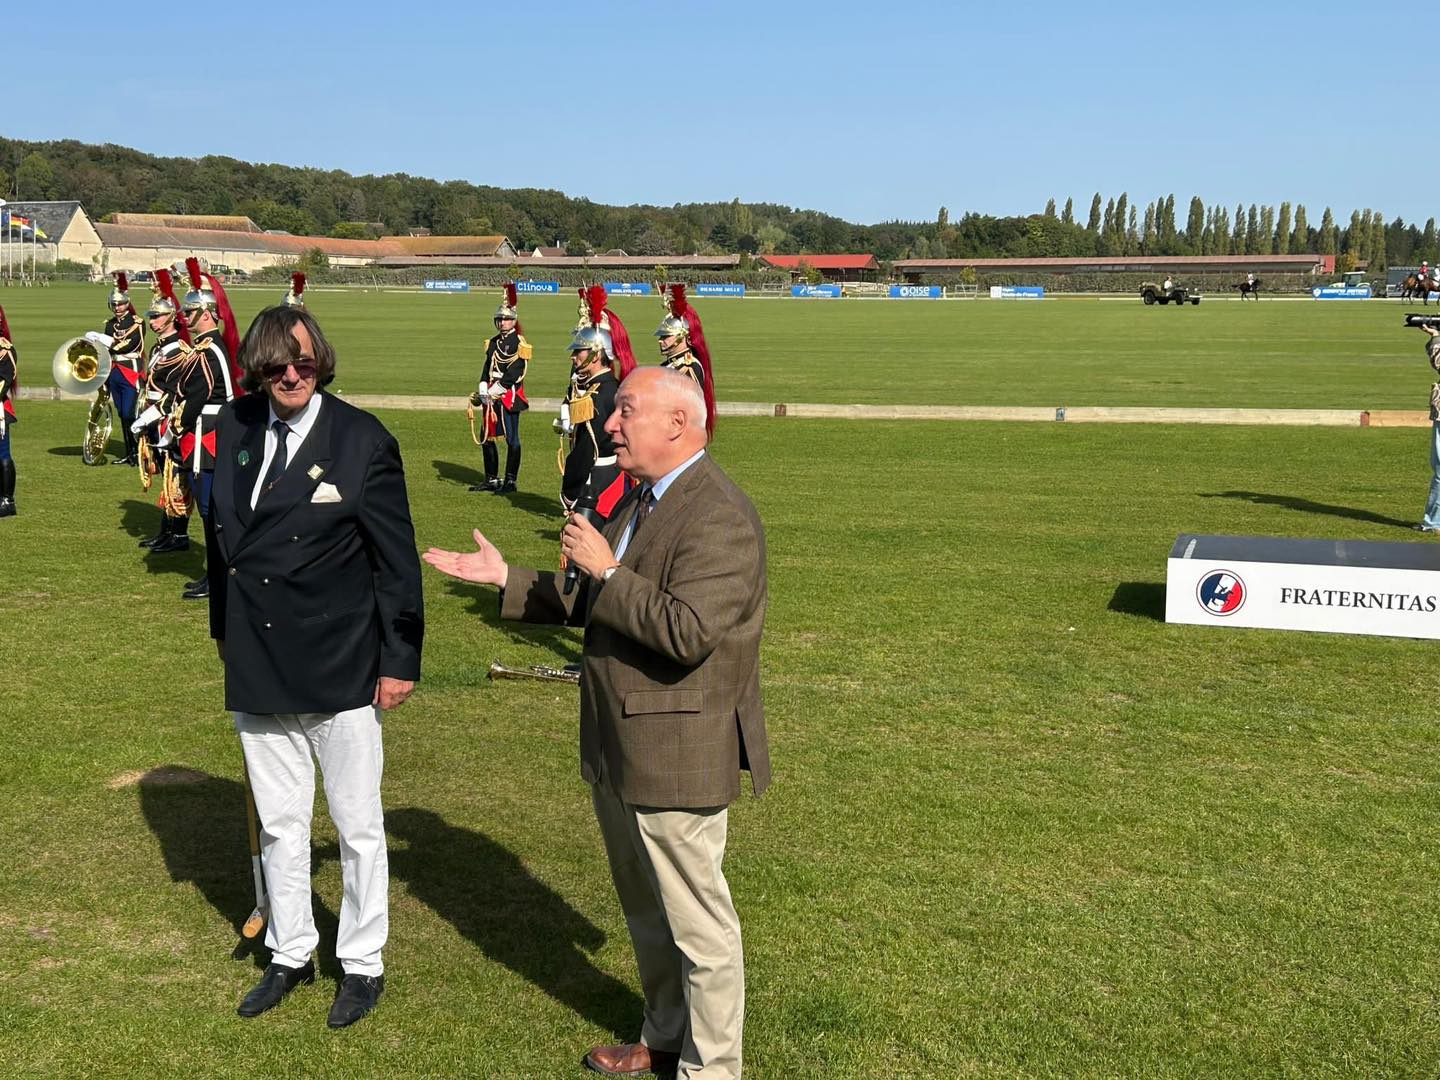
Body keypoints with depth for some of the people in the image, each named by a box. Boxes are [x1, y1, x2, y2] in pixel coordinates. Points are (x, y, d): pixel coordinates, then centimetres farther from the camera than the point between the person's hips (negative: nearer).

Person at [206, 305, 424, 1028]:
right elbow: (221, 528, 11)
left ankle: (363, 964, 27)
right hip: (257, 668, 5)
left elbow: (396, 557, -9)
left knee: (357, 824, 9)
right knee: (278, 822, 18)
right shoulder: (236, 426, 1)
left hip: (340, 668, -4)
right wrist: (224, 625, 13)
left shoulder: (362, 440, -12)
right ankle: (290, 955, 35)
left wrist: (400, 659, -9)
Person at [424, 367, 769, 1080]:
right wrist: (505, 579, 10)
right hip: (618, 750, 10)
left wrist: (607, 571, -23)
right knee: (647, 913, 24)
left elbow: (688, 633, -30)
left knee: (697, 922, 5)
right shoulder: (641, 499, 11)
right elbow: (593, 605, 17)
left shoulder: (719, 517, -21)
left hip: (677, 752, -10)